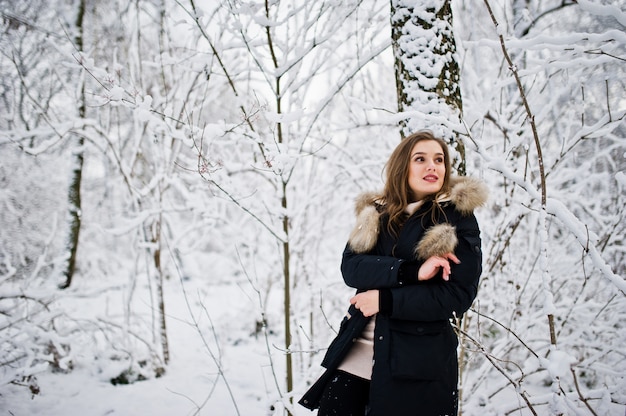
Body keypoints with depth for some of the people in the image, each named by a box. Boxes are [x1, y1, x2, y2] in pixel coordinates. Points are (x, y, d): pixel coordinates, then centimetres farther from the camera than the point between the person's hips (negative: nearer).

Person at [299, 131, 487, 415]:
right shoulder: (376, 215, 10)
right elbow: (350, 267, -5)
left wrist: (386, 300, -13)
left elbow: (459, 294, -9)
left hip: (418, 363, -3)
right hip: (358, 352, 4)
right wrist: (411, 271, -20)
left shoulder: (457, 218, -2)